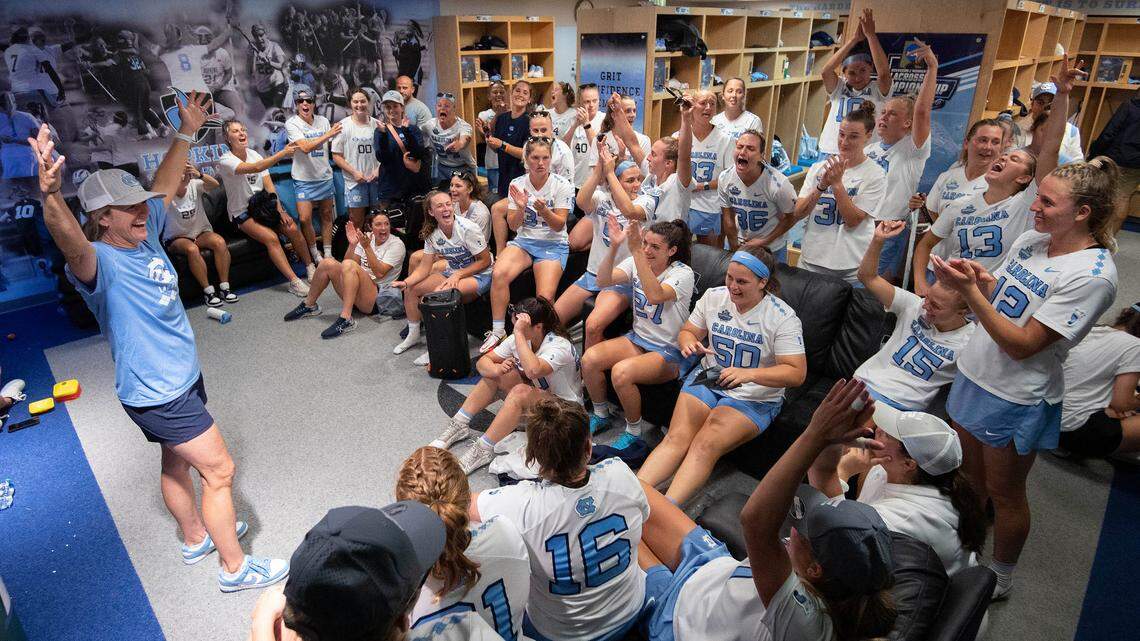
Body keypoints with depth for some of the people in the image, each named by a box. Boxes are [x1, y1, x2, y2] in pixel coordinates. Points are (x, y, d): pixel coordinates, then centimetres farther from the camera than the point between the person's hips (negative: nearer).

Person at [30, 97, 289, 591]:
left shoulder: (144, 234, -1)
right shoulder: (100, 263, -25)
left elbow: (164, 185, 12)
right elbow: (71, 244, -48)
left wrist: (186, 133, 12)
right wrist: (51, 195, -66)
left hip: (180, 378, 9)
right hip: (156, 394, -9)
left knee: (177, 461, 25)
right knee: (219, 471, -1)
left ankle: (196, 537, 46)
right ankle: (234, 568, 15)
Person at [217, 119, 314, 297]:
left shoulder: (254, 154, 3)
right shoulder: (226, 160, -16)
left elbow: (268, 184, -1)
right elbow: (254, 168, -34)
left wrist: (280, 210, -13)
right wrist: (282, 153, -40)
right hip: (242, 212, -5)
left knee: (293, 228, -19)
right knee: (271, 238, -28)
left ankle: (310, 267, -2)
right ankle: (294, 282, -27)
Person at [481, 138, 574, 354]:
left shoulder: (562, 185, -4)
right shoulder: (517, 184, 4)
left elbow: (559, 225, -8)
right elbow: (513, 226, 3)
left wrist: (544, 210, -27)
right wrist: (521, 208, -17)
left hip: (553, 244, -2)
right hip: (524, 240, 3)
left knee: (545, 298, -26)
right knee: (499, 274, -28)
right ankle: (498, 332, -15)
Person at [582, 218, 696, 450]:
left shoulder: (683, 274, -15)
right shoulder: (636, 263, 2)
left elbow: (655, 295, -36)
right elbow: (603, 281, -13)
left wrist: (636, 252, -40)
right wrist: (614, 246, -26)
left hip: (669, 352, -6)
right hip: (637, 338, 6)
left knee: (621, 372, -31)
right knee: (589, 359, -17)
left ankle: (633, 433, -5)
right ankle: (600, 415, 9)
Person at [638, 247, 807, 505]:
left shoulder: (782, 317, -12)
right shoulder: (713, 297, 1)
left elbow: (797, 373, -16)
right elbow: (687, 332, 12)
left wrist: (749, 374, -31)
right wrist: (689, 343, -15)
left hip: (755, 397, -4)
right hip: (707, 378, 4)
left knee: (704, 446, -26)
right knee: (676, 438, -20)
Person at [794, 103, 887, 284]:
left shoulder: (875, 175, -6)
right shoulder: (819, 167, 3)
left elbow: (852, 221, -14)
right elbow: (798, 213, -4)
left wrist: (837, 183, -20)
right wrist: (822, 186, -18)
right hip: (811, 260, 3)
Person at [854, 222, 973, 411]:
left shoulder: (972, 344, -5)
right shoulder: (914, 305, 3)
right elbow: (868, 277, 1)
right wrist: (878, 240, -12)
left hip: (903, 406, -2)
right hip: (865, 383, 2)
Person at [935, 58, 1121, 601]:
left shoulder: (1092, 275, -21)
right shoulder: (1034, 239, 0)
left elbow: (1022, 345, -25)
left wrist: (969, 291, -30)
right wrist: (979, 276, -12)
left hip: (1016, 398, -7)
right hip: (974, 374, 7)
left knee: (1004, 492, 12)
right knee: (969, 476, 22)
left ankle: (1001, 579, 35)